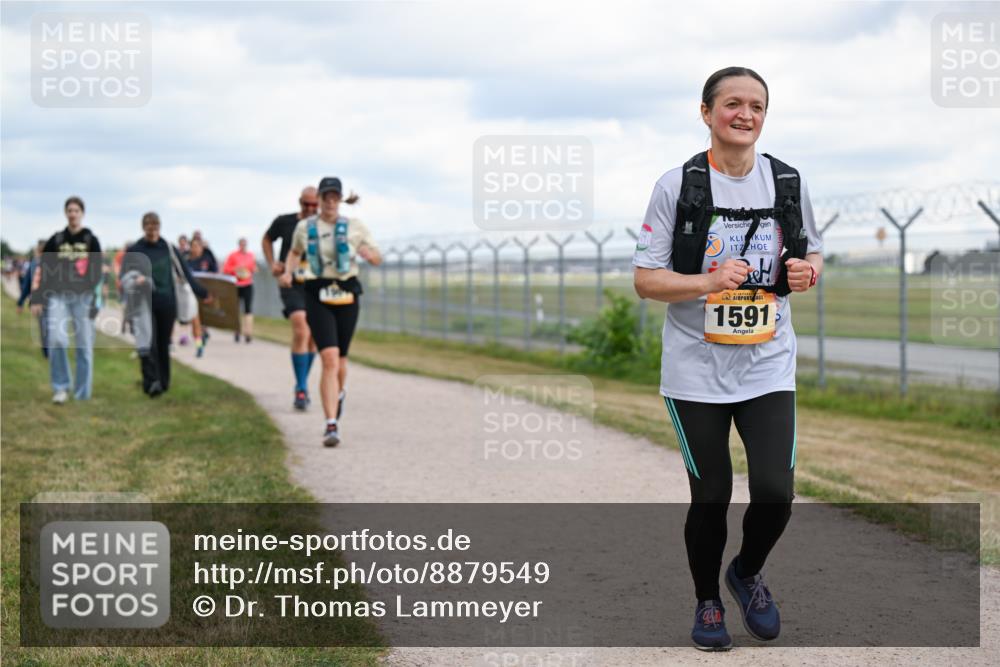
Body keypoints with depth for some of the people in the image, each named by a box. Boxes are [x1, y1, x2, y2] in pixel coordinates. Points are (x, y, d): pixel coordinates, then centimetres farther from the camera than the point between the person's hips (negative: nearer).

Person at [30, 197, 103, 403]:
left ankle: (82, 395, 8)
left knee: (84, 346, -1)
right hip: (58, 296, 0)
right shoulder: (55, 241, 10)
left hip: (83, 298, 0)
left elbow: (98, 272, 3)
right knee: (57, 340, -19)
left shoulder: (91, 241, 7)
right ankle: (60, 387, -5)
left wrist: (96, 301, -8)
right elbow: (41, 271, 9)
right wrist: (36, 299, 1)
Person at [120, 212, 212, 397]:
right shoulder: (134, 250, 4)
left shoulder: (169, 250, 10)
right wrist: (135, 280, -25)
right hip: (144, 303, -2)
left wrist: (202, 293, 16)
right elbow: (125, 277, -2)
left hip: (167, 303, 2)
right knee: (148, 343, -17)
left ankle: (163, 383, 19)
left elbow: (185, 274, 15)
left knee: (163, 345, 8)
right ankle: (151, 382, -24)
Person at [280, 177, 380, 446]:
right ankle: (331, 426, -18)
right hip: (318, 296, -1)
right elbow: (295, 252, 25)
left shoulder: (354, 226, 4)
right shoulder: (305, 227, 5)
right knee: (329, 359, -17)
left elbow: (378, 259, 7)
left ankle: (338, 394, 49)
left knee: (340, 360, 12)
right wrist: (288, 272, 5)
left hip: (347, 294, 1)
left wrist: (369, 253, -16)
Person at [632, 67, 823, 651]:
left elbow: (813, 254, 16)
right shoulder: (677, 186, -7)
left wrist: (808, 271, -8)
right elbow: (646, 279, -6)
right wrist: (709, 281, -23)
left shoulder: (788, 182, 3)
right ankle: (708, 602, 30)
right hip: (698, 368, -2)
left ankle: (748, 573, 25)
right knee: (711, 497, 5)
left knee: (775, 493, -7)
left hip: (769, 366, 2)